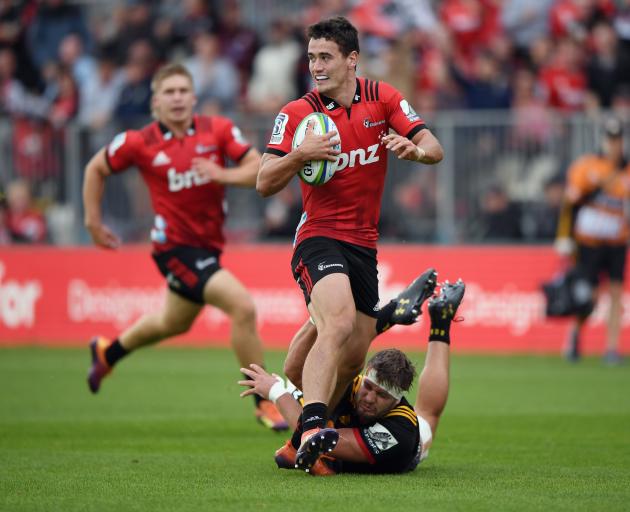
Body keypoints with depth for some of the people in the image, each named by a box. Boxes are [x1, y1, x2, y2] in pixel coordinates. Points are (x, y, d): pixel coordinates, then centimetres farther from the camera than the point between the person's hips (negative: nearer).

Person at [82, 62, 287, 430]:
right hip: (176, 246, -5)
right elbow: (96, 169, 7)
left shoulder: (218, 130, -5)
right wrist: (93, 221, 6)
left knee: (174, 323, 27)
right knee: (243, 307, -22)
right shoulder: (139, 143, -9)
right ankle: (263, 401, -11)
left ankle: (109, 351, 55)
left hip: (209, 244, 5)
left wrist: (224, 175, -30)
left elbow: (258, 169, -11)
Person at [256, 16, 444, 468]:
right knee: (339, 321, -31)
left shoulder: (382, 97, 4)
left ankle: (307, 435, 20)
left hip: (365, 245, 5)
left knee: (355, 355, 4)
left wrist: (414, 149, -23)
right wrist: (300, 154, -27)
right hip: (320, 239, -5)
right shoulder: (297, 114, -5)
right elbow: (264, 184, -9)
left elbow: (434, 150, 0)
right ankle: (312, 425, -40)